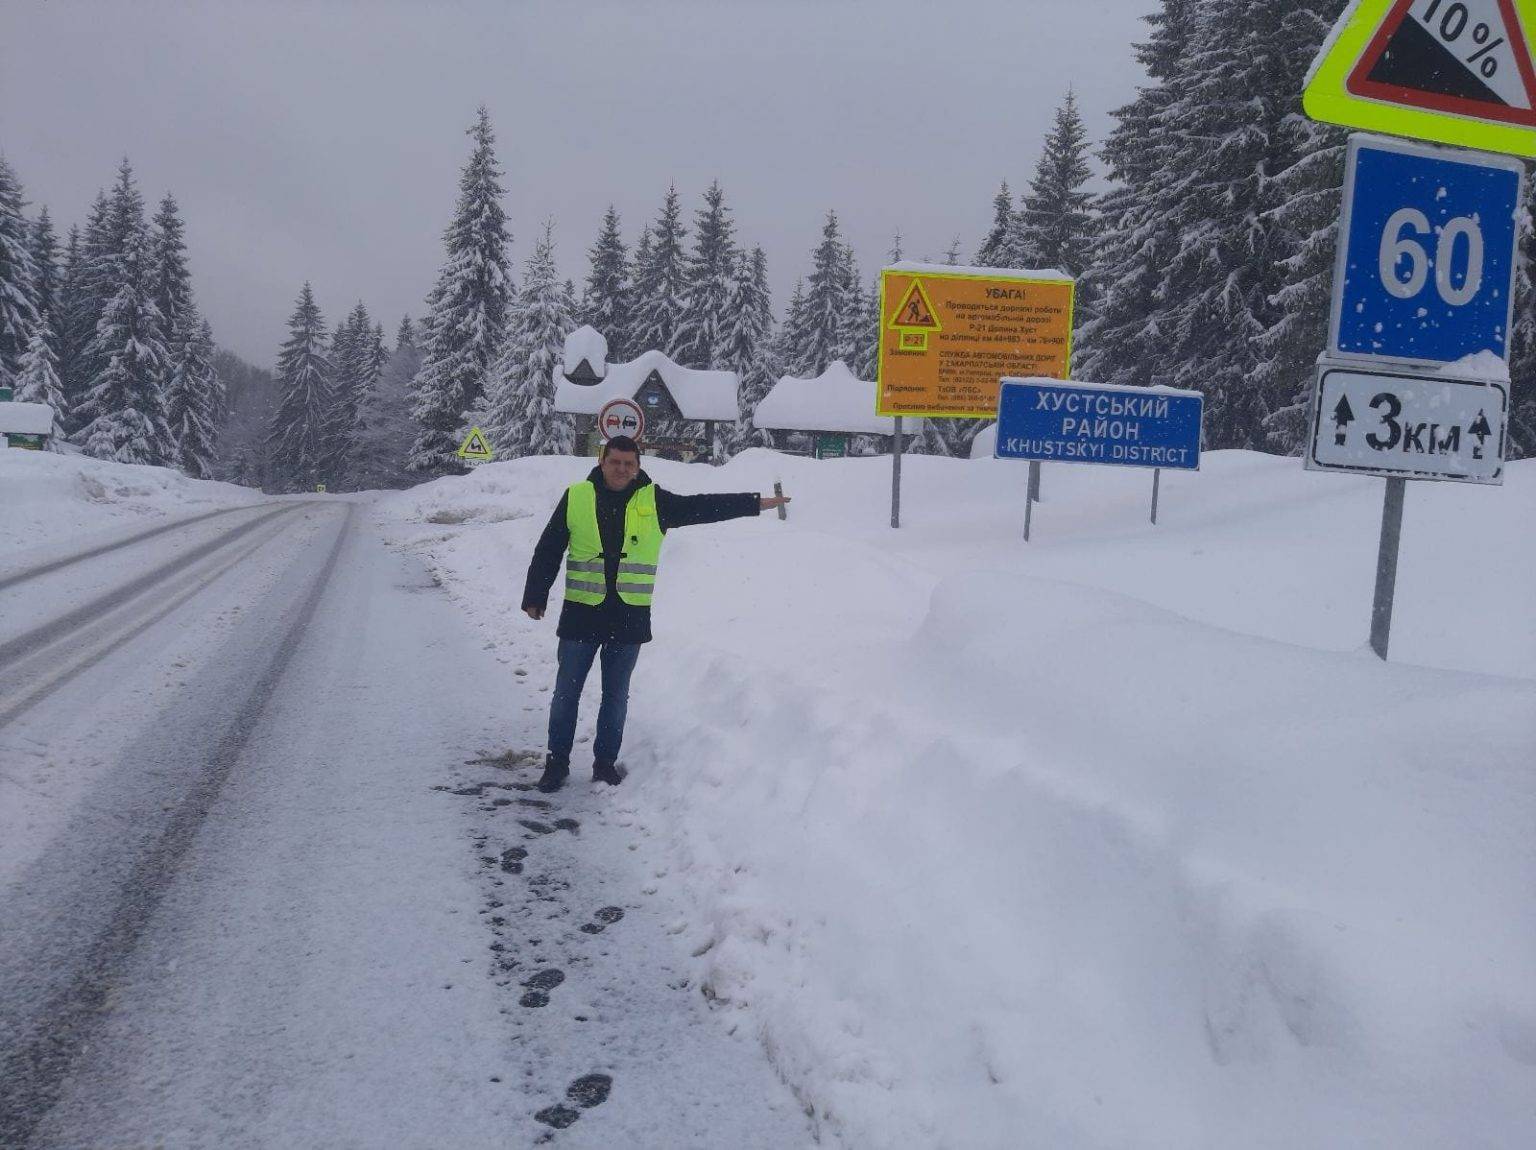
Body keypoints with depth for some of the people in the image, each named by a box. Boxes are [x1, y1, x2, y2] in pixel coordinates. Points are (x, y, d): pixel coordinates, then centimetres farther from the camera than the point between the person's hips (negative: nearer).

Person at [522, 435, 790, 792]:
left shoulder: (654, 502, 2)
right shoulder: (576, 497, 0)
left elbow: (704, 507, 2)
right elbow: (548, 552, 5)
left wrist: (756, 503, -1)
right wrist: (535, 597, 4)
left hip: (630, 617, 1)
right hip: (581, 615, -1)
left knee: (616, 696, 11)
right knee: (566, 692, 6)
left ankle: (606, 762, 25)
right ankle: (557, 762, 20)